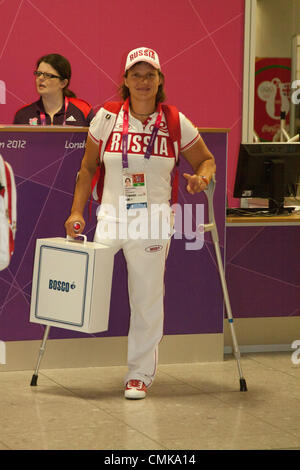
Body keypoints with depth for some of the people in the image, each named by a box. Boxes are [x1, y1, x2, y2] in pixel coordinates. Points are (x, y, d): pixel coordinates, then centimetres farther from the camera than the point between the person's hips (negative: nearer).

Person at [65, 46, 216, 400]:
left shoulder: (176, 123, 0)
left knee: (147, 298, 2)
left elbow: (206, 160, 12)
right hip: (111, 218, 1)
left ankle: (140, 373, 12)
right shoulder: (106, 117, 2)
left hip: (154, 222, -1)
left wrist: (202, 178, -11)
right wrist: (76, 212, 4)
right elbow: (88, 166, 9)